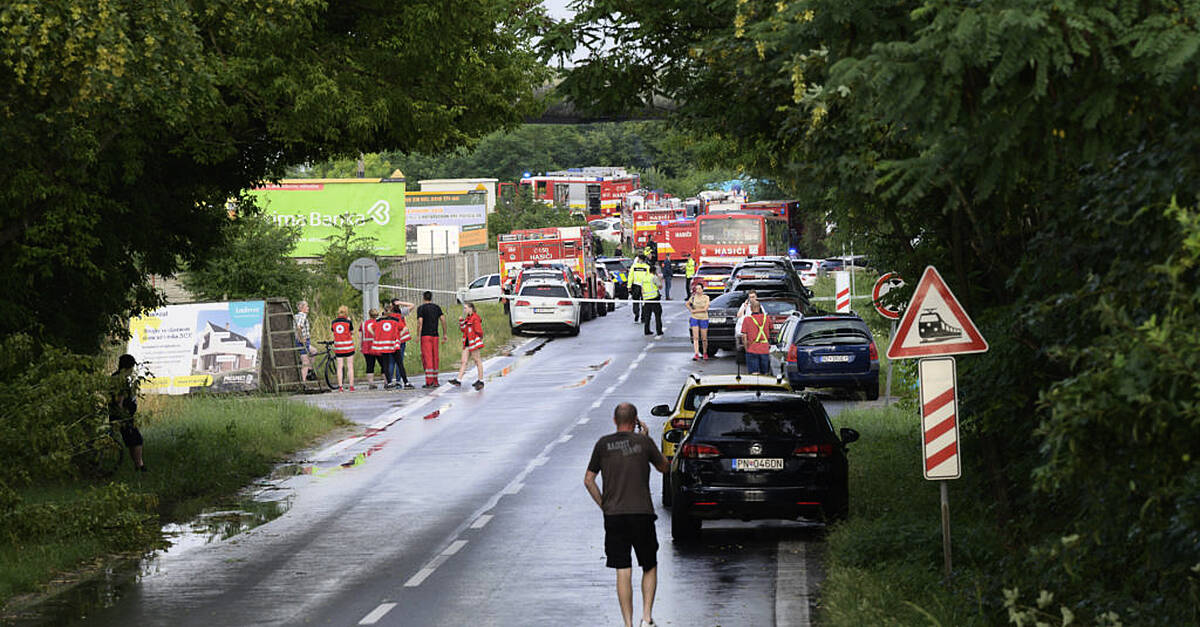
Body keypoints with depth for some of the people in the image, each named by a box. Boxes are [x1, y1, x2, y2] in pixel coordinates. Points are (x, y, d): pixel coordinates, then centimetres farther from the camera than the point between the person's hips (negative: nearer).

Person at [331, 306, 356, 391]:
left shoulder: (333, 322, -1)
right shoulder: (348, 322, -8)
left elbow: (332, 332, 9)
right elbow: (352, 333, 4)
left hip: (338, 347, 2)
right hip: (348, 346, -2)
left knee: (340, 367, 6)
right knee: (350, 366, 5)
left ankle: (340, 387, 1)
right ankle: (351, 386, 3)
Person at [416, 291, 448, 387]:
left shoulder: (421, 308, -2)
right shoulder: (437, 307, 13)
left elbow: (420, 322, -11)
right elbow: (443, 320, 7)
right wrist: (444, 334, 10)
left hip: (425, 335, -5)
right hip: (435, 335, 5)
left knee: (427, 358, -7)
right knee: (435, 358, 10)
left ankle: (429, 381, -14)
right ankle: (435, 381, 11)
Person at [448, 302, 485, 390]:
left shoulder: (475, 318, -13)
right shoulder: (468, 318, 15)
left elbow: (479, 331, -16)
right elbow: (463, 329, 16)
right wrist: (461, 320, 4)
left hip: (475, 343, -9)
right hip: (467, 343, 9)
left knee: (478, 361, 0)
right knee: (464, 361, 3)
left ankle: (480, 381, 7)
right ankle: (458, 380, -2)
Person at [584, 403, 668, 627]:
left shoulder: (603, 444, 3)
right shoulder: (643, 442, -2)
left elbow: (588, 480, 6)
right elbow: (663, 467, 14)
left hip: (613, 516, 1)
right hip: (642, 513, -1)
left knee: (623, 572, 4)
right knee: (650, 567, 14)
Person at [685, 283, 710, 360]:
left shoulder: (706, 297, -4)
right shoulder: (693, 297, 3)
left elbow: (705, 309, -12)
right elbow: (687, 303, 21)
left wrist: (695, 311, -10)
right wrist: (691, 310, 6)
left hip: (703, 319, -1)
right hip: (694, 319, 2)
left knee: (704, 338, 5)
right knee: (695, 338, -8)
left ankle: (705, 353, 24)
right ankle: (696, 354, -12)